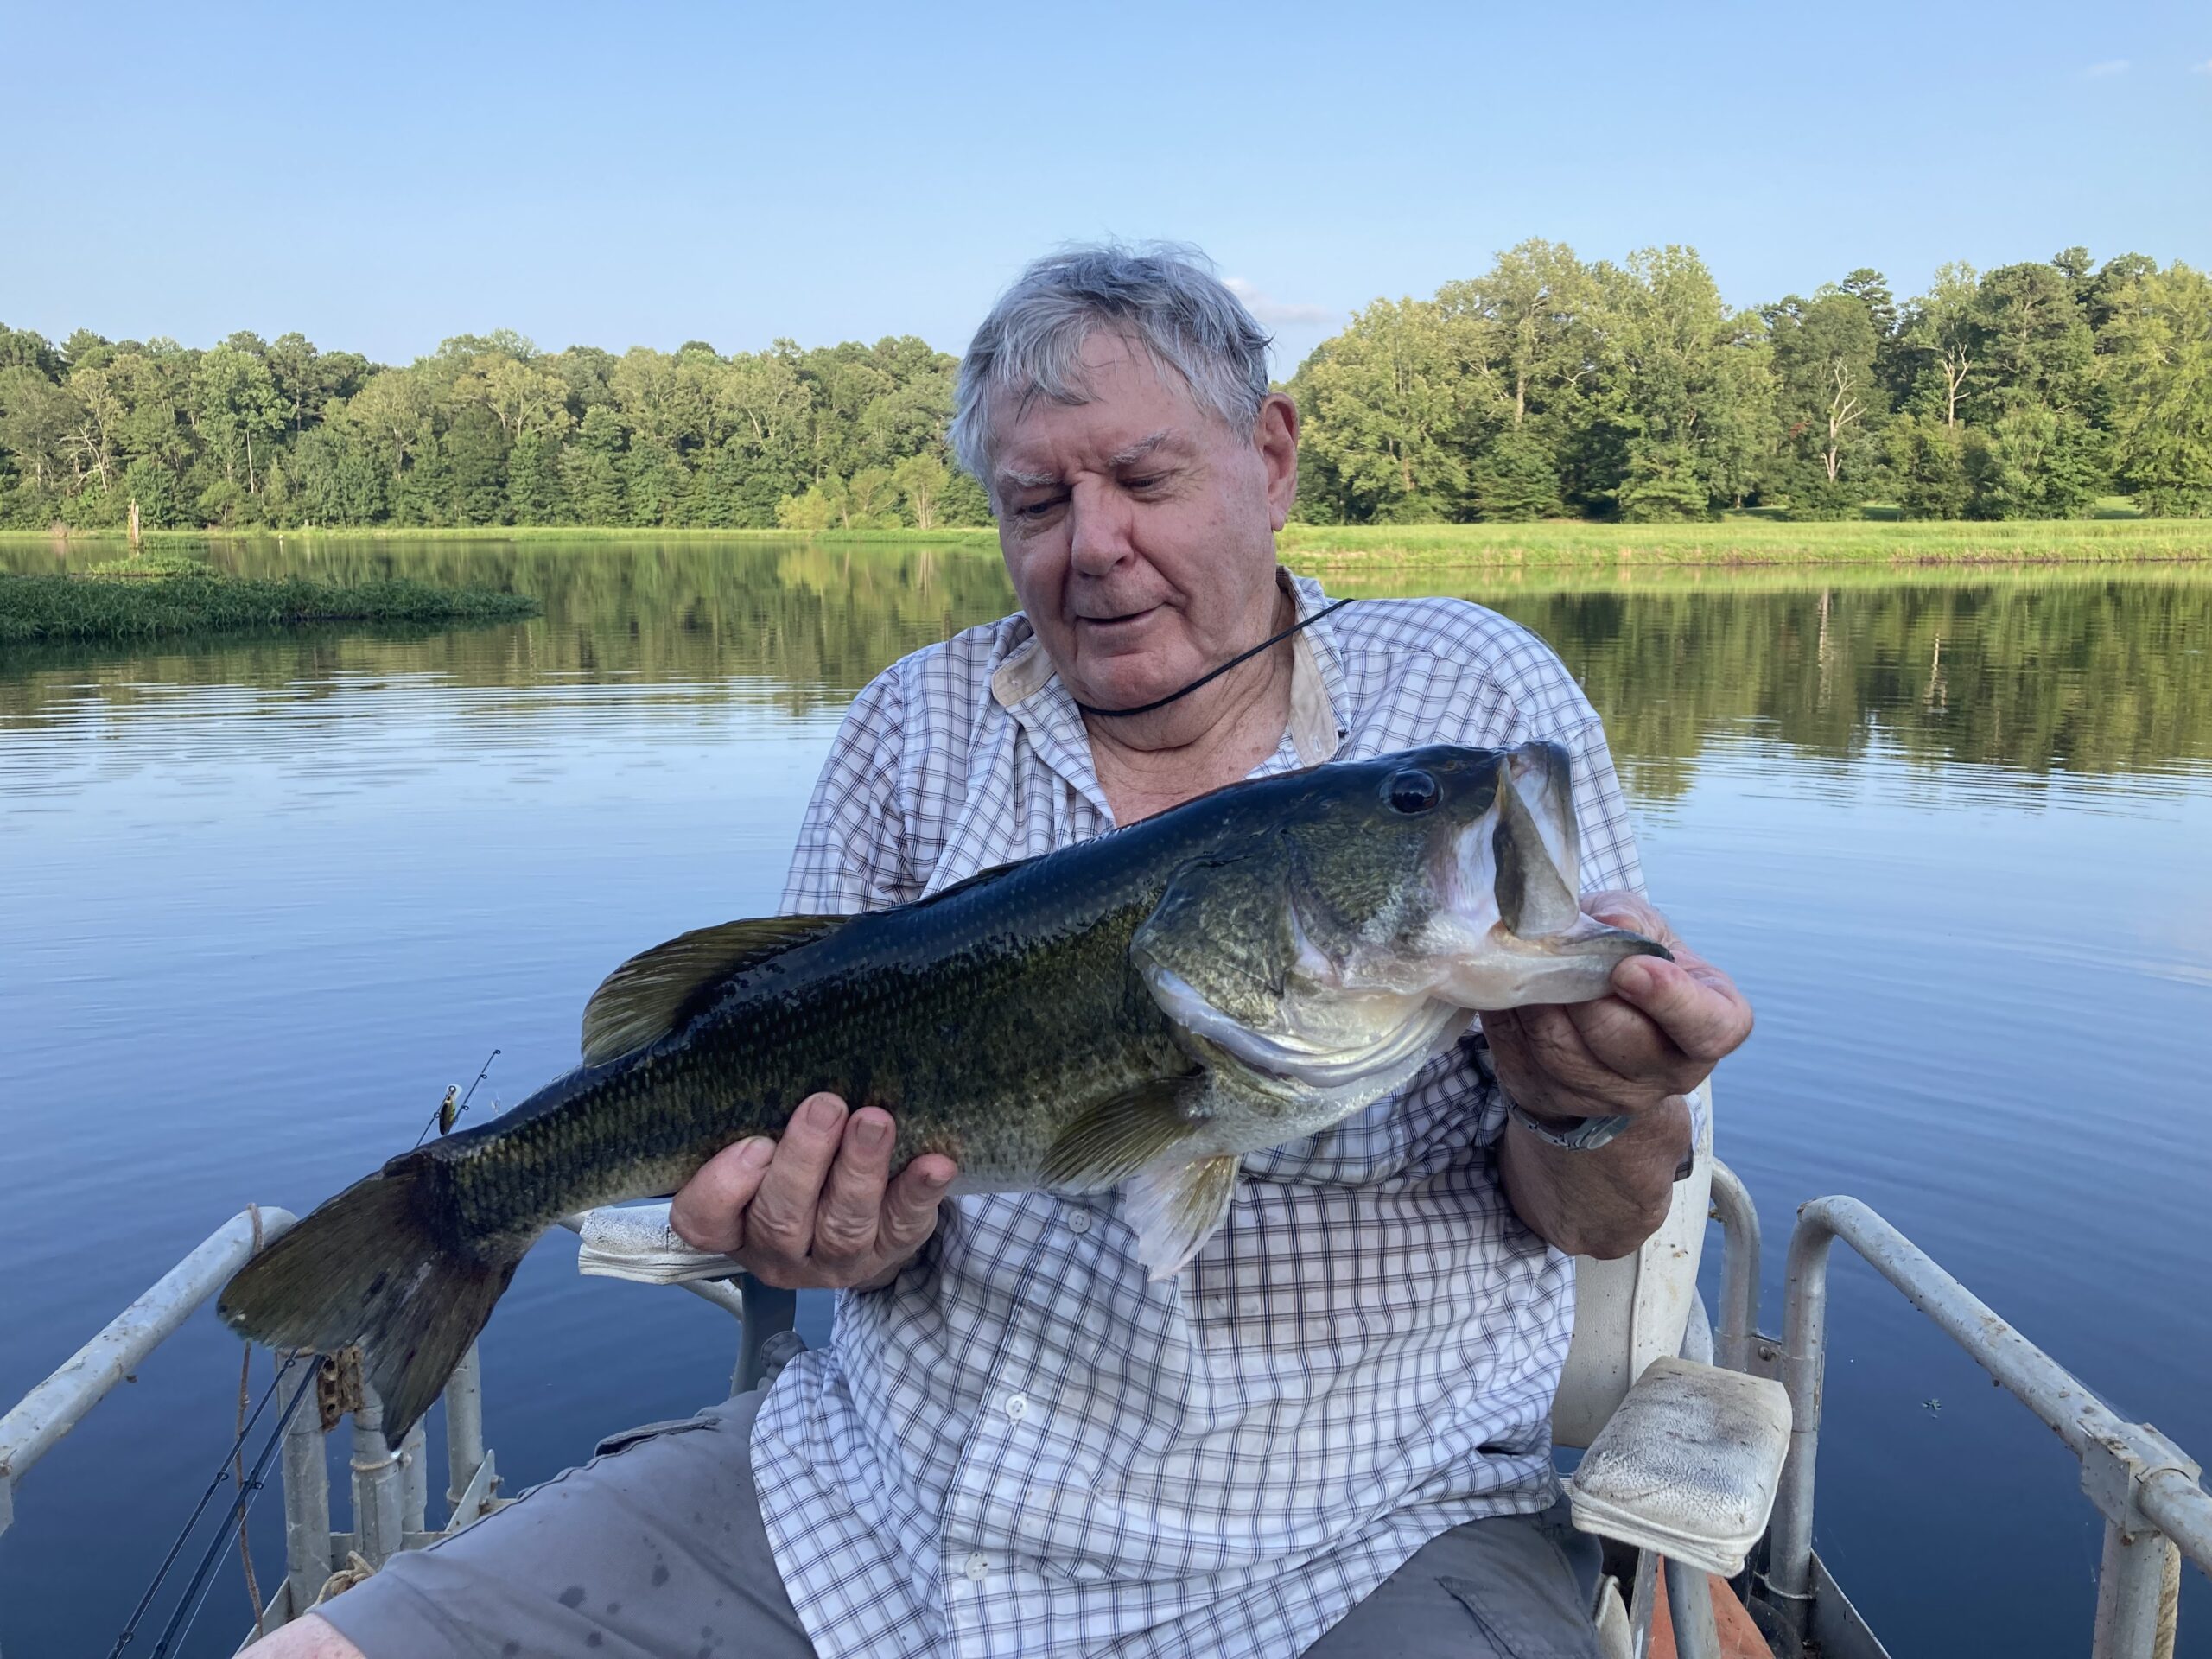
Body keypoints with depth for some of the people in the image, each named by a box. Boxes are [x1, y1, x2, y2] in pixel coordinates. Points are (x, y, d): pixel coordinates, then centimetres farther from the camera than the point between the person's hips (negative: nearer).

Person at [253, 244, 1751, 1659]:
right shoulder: (921, 725, 6)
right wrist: (847, 1230, -16)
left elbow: (1599, 1223, 0)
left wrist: (1588, 1113, -23)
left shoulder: (1478, 697, -2)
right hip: (874, 1497, 3)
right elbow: (821, 1119, 7)